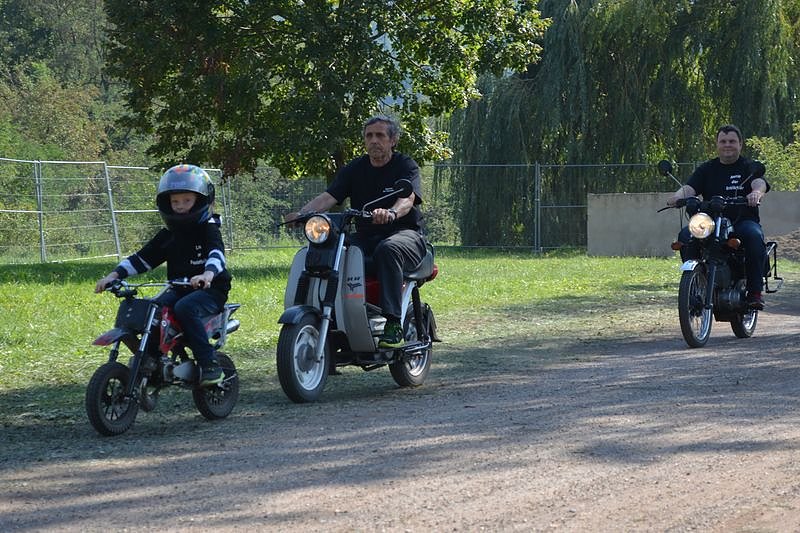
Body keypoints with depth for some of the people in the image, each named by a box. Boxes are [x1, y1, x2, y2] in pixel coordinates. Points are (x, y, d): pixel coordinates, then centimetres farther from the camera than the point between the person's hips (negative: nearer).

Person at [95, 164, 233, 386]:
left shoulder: (208, 229, -5)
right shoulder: (167, 236, 14)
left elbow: (217, 253, -25)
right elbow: (142, 258, 13)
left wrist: (208, 274, -47)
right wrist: (115, 274, -1)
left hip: (210, 289, -6)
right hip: (179, 289, 6)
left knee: (185, 308, -35)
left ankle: (210, 364, -31)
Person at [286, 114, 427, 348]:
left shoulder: (406, 166, 0)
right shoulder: (355, 168, 12)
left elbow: (408, 198, -21)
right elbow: (329, 196, -1)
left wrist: (391, 213, -44)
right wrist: (302, 213, -21)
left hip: (404, 234, -4)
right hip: (365, 236, 4)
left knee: (388, 250, -39)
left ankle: (394, 323, -40)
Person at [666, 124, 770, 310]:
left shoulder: (750, 167, 9)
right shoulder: (707, 169, 17)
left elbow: (760, 183, -13)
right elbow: (689, 188, 1)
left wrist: (756, 192, -39)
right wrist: (678, 196, -24)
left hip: (743, 220, -2)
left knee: (754, 235, -36)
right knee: (685, 236, -26)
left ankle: (755, 291, -30)